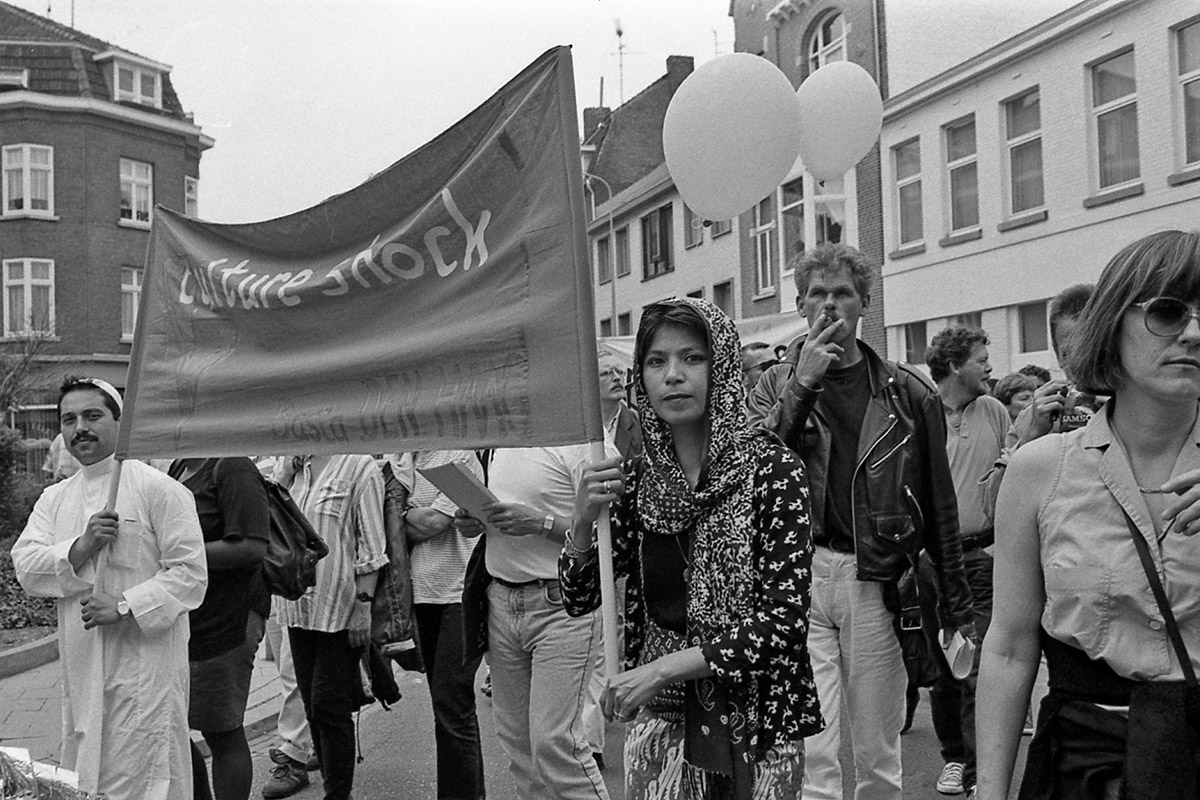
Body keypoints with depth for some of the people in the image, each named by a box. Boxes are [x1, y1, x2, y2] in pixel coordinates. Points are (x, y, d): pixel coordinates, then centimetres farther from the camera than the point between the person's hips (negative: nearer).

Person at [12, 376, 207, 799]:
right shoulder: (54, 499, 14)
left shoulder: (159, 489, -6)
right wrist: (79, 548, -15)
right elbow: (25, 566, 1)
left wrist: (125, 605, -20)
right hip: (81, 667, 6)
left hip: (145, 664, -6)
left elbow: (190, 572, -11)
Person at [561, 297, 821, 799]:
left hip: (754, 723, -3)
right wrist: (583, 521, -13)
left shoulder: (772, 468, -13)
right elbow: (579, 601, 5)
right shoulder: (639, 479, -1)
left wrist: (664, 667, -20)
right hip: (659, 720, 3)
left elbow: (785, 619, -18)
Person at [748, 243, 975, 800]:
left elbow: (939, 504, 8)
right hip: (798, 576, -1)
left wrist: (956, 604, 9)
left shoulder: (907, 393, 6)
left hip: (874, 581, 1)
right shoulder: (776, 386, 7)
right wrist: (803, 384, -15)